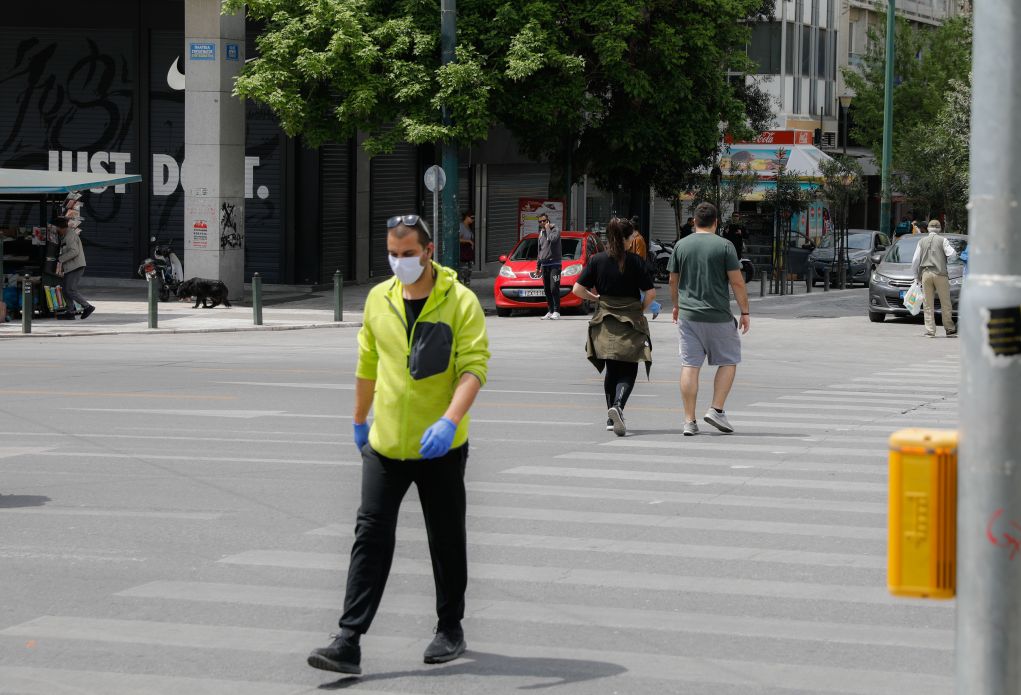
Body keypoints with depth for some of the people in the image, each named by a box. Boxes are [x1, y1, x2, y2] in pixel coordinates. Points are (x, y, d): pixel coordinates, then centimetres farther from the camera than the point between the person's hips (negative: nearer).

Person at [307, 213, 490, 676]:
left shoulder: (460, 301, -10)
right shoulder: (378, 299, 5)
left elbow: (474, 366, -17)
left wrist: (450, 420, -31)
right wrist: (360, 421, 23)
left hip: (440, 446, -3)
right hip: (385, 445, 3)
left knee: (446, 541, 11)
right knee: (371, 536, -5)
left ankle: (450, 630, 28)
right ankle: (348, 642, -8)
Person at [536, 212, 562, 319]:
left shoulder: (555, 230, -2)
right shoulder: (541, 233, 19)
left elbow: (553, 239, -26)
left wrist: (548, 229, -11)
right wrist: (538, 266, 22)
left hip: (554, 263, -7)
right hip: (544, 265, 7)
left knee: (554, 288, -13)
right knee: (546, 289, 6)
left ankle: (556, 312, -12)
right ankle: (550, 311, 12)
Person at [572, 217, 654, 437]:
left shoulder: (597, 260, -1)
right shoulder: (636, 261, -7)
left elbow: (577, 289, -3)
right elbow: (651, 293, -9)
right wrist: (641, 309, 9)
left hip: (605, 323, 3)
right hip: (630, 323, -3)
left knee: (611, 370, 16)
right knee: (628, 370, 1)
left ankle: (611, 417, 17)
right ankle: (618, 406, -25)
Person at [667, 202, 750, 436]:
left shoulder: (681, 246, 5)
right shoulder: (724, 246, -5)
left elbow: (673, 281, 12)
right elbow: (737, 282, -7)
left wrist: (676, 306, 27)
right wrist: (745, 312, 1)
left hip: (688, 315, 3)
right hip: (718, 317, -3)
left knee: (689, 366, 2)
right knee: (728, 362, 13)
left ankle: (689, 421, 0)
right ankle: (716, 410, 1)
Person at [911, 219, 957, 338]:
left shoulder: (922, 241, 11)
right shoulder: (942, 240, 2)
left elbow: (915, 260, 10)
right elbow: (951, 253, -9)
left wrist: (916, 276, 18)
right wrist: (945, 258, 14)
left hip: (926, 274, 2)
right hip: (940, 273, -2)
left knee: (928, 304, 3)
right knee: (945, 303, 3)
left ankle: (930, 331, -2)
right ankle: (949, 329, 5)